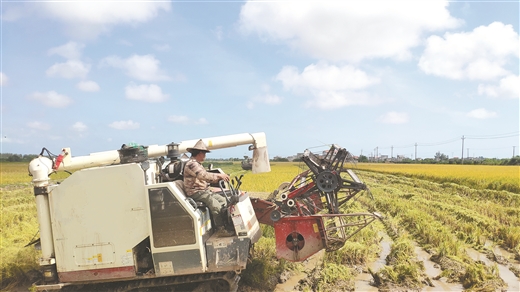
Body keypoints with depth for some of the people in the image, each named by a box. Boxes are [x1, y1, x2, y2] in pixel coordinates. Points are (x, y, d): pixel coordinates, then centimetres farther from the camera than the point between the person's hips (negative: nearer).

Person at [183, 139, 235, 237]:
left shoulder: (198, 164, 20)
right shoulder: (191, 164, -16)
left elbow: (206, 177, 19)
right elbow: (204, 175, -28)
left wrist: (219, 178, 5)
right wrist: (219, 175, -24)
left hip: (204, 190, 11)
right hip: (195, 193, -11)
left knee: (223, 200, 5)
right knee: (215, 205, -25)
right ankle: (221, 230, -20)